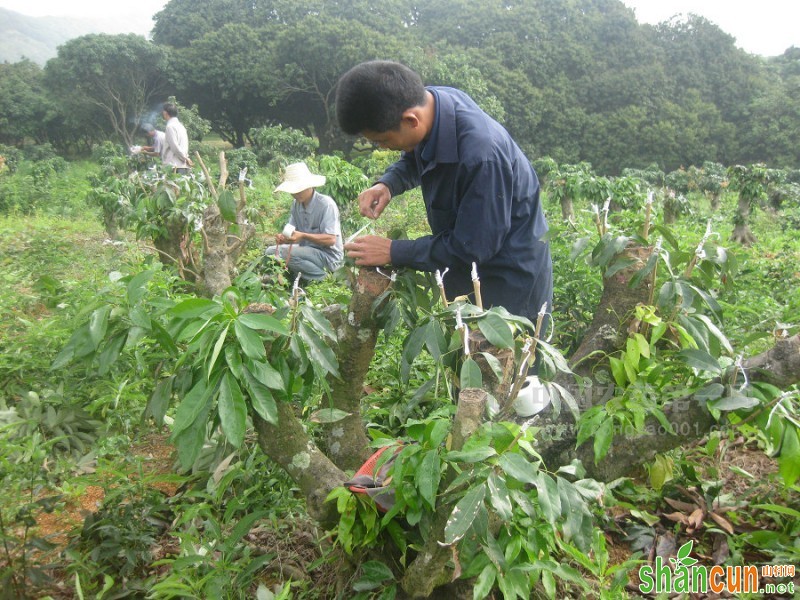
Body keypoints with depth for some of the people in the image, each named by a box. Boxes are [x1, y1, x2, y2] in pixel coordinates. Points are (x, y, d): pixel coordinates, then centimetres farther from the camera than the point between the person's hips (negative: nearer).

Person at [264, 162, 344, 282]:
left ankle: (321, 277, -11)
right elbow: (292, 232, 6)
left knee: (282, 253, -25)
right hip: (307, 251, 8)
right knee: (270, 251, 1)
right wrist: (283, 238, -18)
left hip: (328, 256, -8)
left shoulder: (326, 204, -16)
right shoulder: (296, 204, 6)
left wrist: (303, 236, -31)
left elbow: (331, 239, -22)